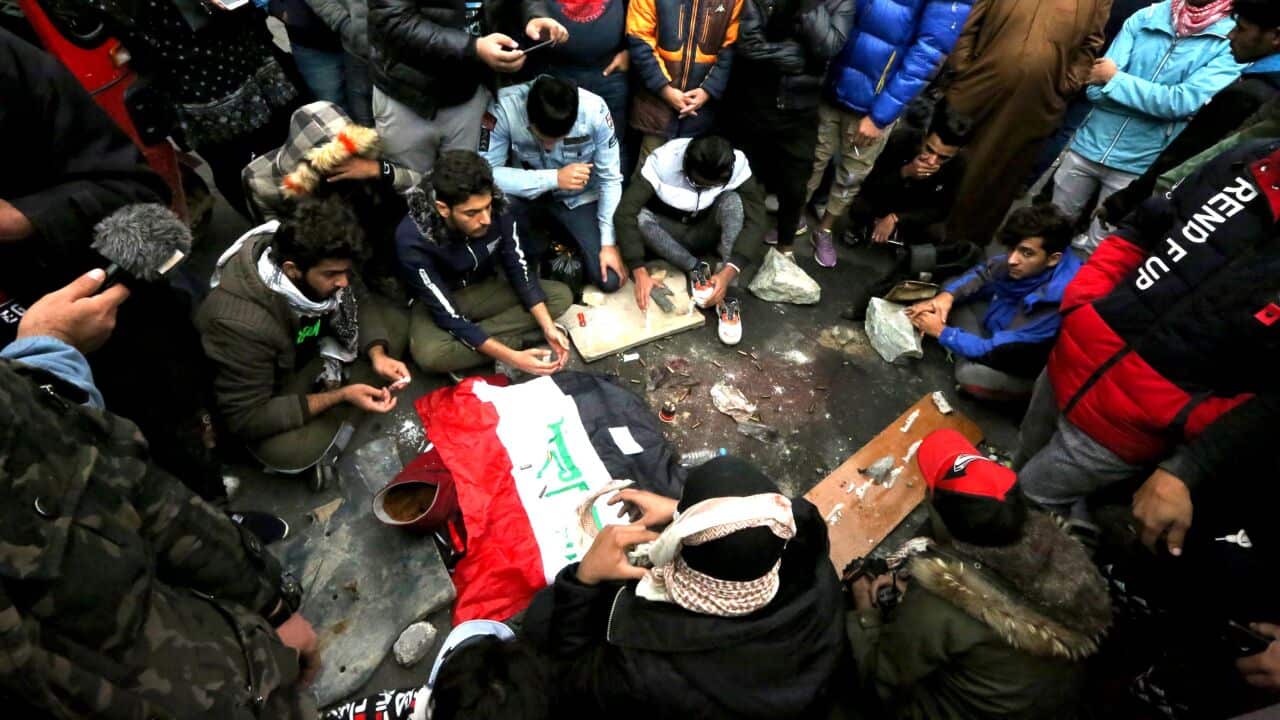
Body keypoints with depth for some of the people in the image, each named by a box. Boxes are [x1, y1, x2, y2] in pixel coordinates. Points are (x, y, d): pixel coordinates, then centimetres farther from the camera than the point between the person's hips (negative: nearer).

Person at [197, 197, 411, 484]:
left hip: (312, 346, 6)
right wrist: (339, 397, -36)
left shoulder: (319, 260, -25)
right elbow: (246, 418, -31)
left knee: (396, 326, -12)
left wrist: (377, 354, -24)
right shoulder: (241, 323, -38)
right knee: (289, 452, -33)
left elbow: (360, 300, -6)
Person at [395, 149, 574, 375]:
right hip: (439, 303, -3)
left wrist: (549, 328, -24)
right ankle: (522, 339, -19)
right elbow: (449, 316, -30)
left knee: (562, 295, -12)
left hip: (485, 289, 3)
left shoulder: (497, 209, -22)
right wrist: (511, 357, -36)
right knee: (430, 355, -36)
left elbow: (520, 269, -12)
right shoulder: (413, 240, -32)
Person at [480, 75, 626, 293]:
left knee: (610, 280, -13)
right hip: (529, 192, 0)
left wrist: (609, 242, -18)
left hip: (579, 198, 0)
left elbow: (610, 179, -16)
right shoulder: (504, 106, -29)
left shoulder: (594, 110, -27)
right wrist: (553, 178, -37)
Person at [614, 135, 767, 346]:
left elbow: (756, 221, -28)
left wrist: (728, 272, -42)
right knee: (640, 218, -32)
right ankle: (697, 270, -21)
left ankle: (728, 297, -32)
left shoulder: (737, 164, -24)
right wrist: (639, 271, -44)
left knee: (733, 201, -30)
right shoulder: (663, 161, -28)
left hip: (705, 232, 1)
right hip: (668, 233, -1)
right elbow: (625, 213, -33)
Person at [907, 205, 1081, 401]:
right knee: (953, 291, -1)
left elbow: (997, 352, -31)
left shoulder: (1055, 302, -38)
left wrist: (942, 332, -24)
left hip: (1025, 365, -7)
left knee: (970, 375, -35)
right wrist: (947, 296, -18)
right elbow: (983, 273, 1)